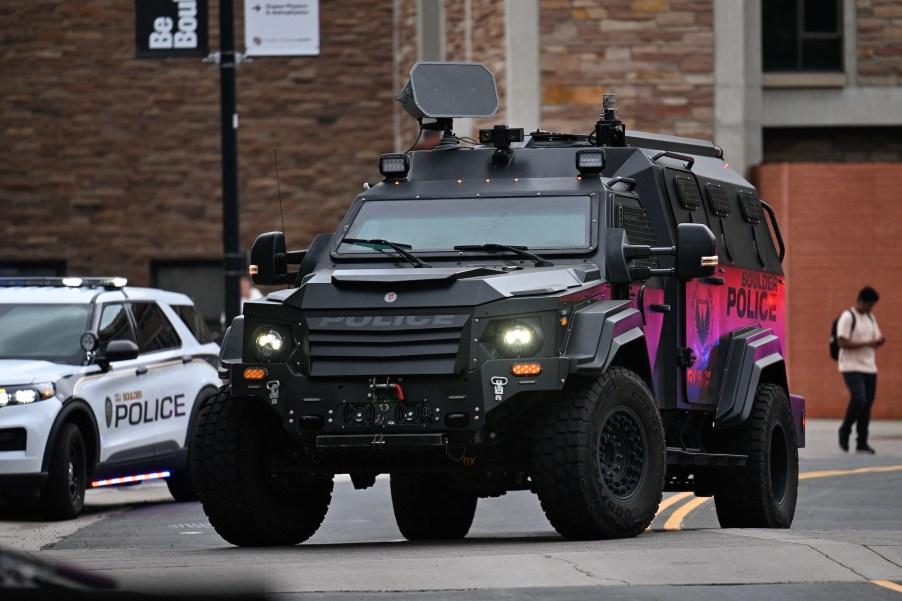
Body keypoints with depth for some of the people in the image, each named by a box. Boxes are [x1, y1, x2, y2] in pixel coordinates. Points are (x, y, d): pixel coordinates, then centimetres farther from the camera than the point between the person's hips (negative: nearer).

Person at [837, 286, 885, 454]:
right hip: (852, 367, -7)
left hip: (869, 368, 7)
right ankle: (845, 431, 1)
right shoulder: (847, 317, -8)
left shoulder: (870, 318, 15)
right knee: (859, 399, -21)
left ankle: (862, 443, 9)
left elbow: (876, 339, 19)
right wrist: (867, 343, -20)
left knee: (867, 404, 3)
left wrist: (879, 342, -5)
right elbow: (843, 343, -15)